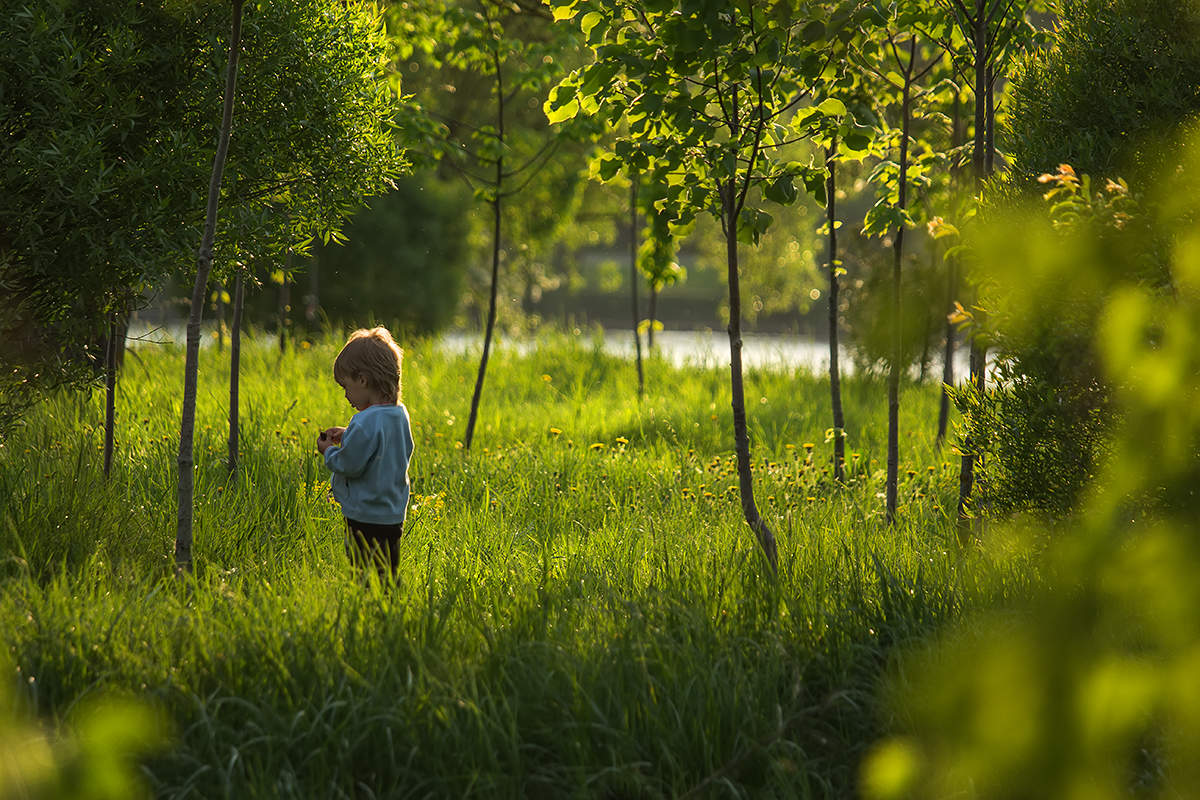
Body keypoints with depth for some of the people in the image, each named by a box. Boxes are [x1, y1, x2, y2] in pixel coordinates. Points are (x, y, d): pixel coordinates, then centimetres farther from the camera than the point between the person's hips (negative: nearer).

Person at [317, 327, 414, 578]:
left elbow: (349, 465, -18)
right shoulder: (400, 414, 6)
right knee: (387, 578, 11)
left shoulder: (366, 423, -21)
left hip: (366, 519, -9)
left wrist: (329, 451, 1)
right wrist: (348, 437, 12)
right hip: (394, 517, 9)